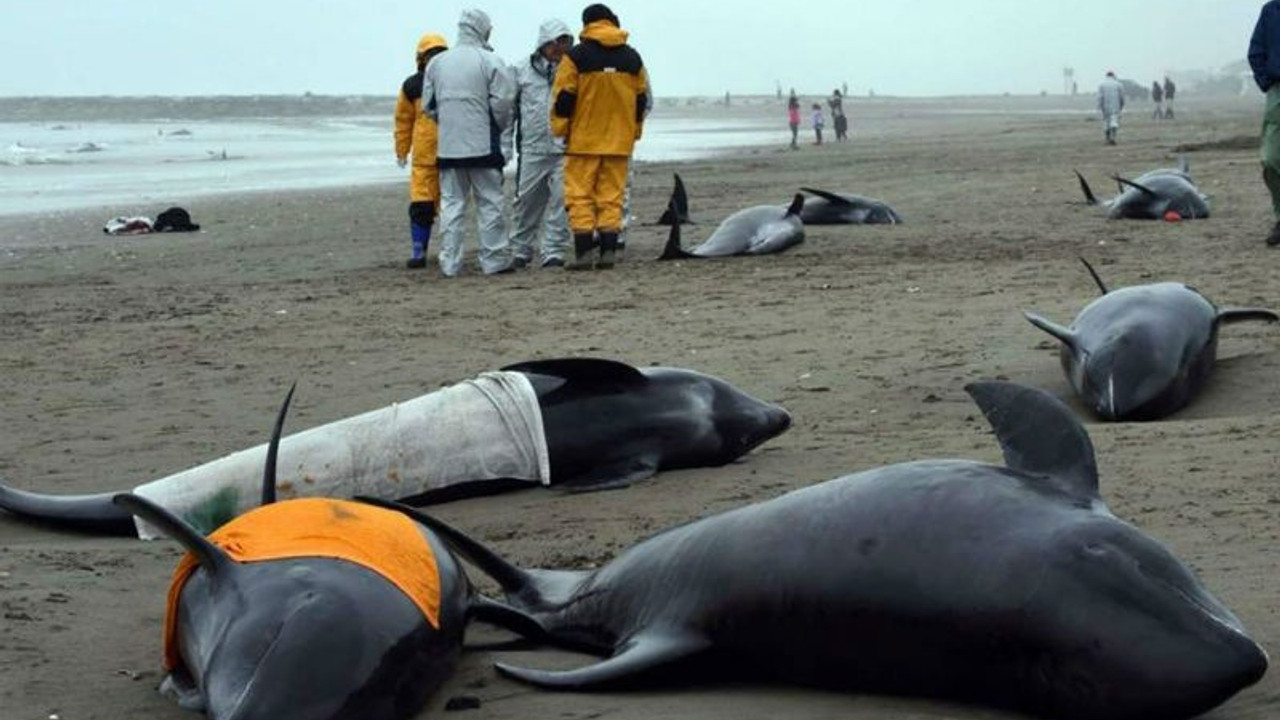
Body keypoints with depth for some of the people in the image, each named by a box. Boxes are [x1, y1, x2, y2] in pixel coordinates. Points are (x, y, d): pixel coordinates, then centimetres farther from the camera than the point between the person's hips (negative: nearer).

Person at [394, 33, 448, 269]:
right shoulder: (411, 86, 4)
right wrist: (402, 151, 10)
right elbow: (403, 120, 9)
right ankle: (418, 250, -1)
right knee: (420, 205, -6)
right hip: (424, 156, 0)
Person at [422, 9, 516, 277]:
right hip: (483, 144, -4)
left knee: (451, 203, 7)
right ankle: (493, 260, 6)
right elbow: (503, 101, -11)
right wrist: (500, 126, 7)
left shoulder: (436, 63, 6)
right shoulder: (490, 61, -8)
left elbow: (428, 104, 9)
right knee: (489, 203, 4)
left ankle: (449, 262, 4)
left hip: (448, 146, 4)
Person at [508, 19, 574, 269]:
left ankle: (554, 252, 3)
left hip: (565, 149, -1)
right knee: (526, 201, 7)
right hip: (532, 148, 1)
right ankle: (520, 250, 19)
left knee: (560, 201, -3)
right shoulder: (522, 71, 7)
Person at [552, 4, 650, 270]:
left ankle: (583, 252, -5)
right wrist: (634, 132, 23)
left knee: (580, 196, 1)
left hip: (584, 140, -4)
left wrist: (560, 129, 5)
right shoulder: (632, 58, 7)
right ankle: (609, 251, 3)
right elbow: (642, 100, 14)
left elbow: (563, 97, -6)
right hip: (619, 142, 4)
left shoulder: (576, 56, -6)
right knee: (612, 196, 8)